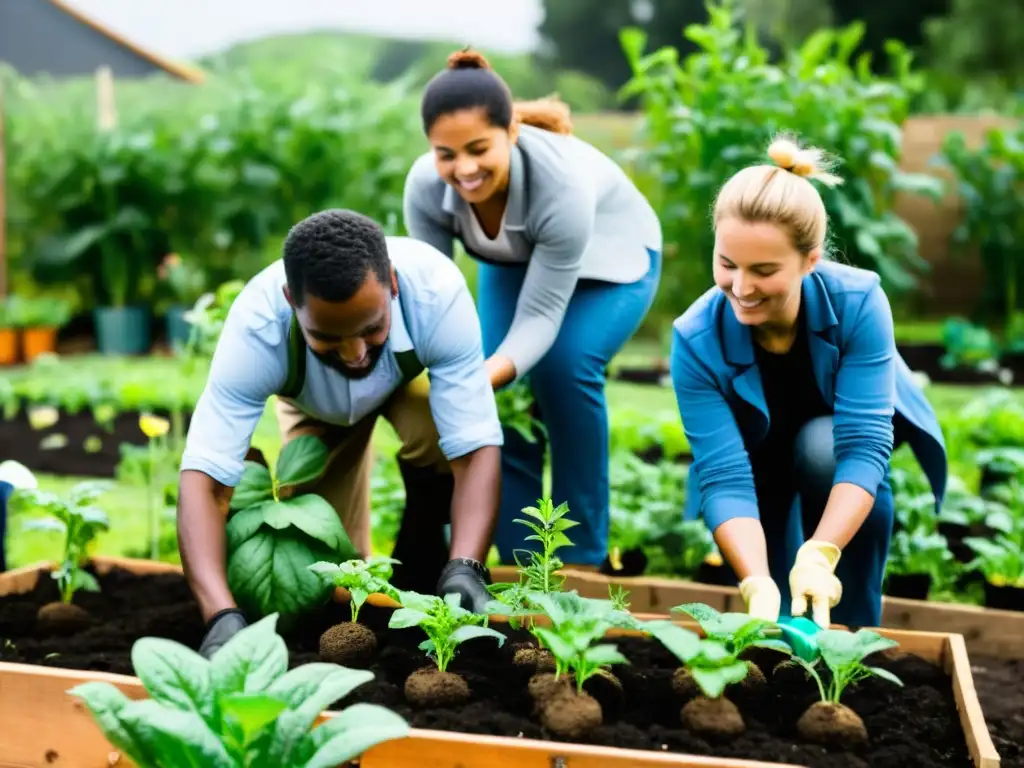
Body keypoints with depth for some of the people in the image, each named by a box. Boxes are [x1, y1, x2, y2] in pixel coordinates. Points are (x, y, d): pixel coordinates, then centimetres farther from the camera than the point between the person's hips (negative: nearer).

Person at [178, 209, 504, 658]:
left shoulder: (437, 293, -42)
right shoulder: (256, 327, -41)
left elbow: (475, 447, -42)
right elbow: (204, 477, -45)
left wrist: (464, 569, -57)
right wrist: (223, 616, -59)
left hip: (412, 373, 0)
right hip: (314, 402, 1)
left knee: (436, 438, -33)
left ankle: (418, 573, -6)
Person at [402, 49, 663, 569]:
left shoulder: (564, 184, -41)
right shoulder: (424, 185, -29)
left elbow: (540, 315, -38)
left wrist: (479, 380, -55)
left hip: (610, 261, -4)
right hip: (514, 263, 4)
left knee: (563, 364, -28)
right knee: (505, 389, -15)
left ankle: (581, 554, -13)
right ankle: (521, 559, 0)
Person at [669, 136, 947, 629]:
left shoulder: (858, 302, -35)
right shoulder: (697, 339, -33)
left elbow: (861, 444, -39)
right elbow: (725, 476, -37)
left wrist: (819, 556, -54)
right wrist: (758, 585, -53)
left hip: (839, 438, 0)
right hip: (760, 459, 0)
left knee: (823, 448, -35)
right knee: (775, 617, -15)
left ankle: (851, 632, -19)